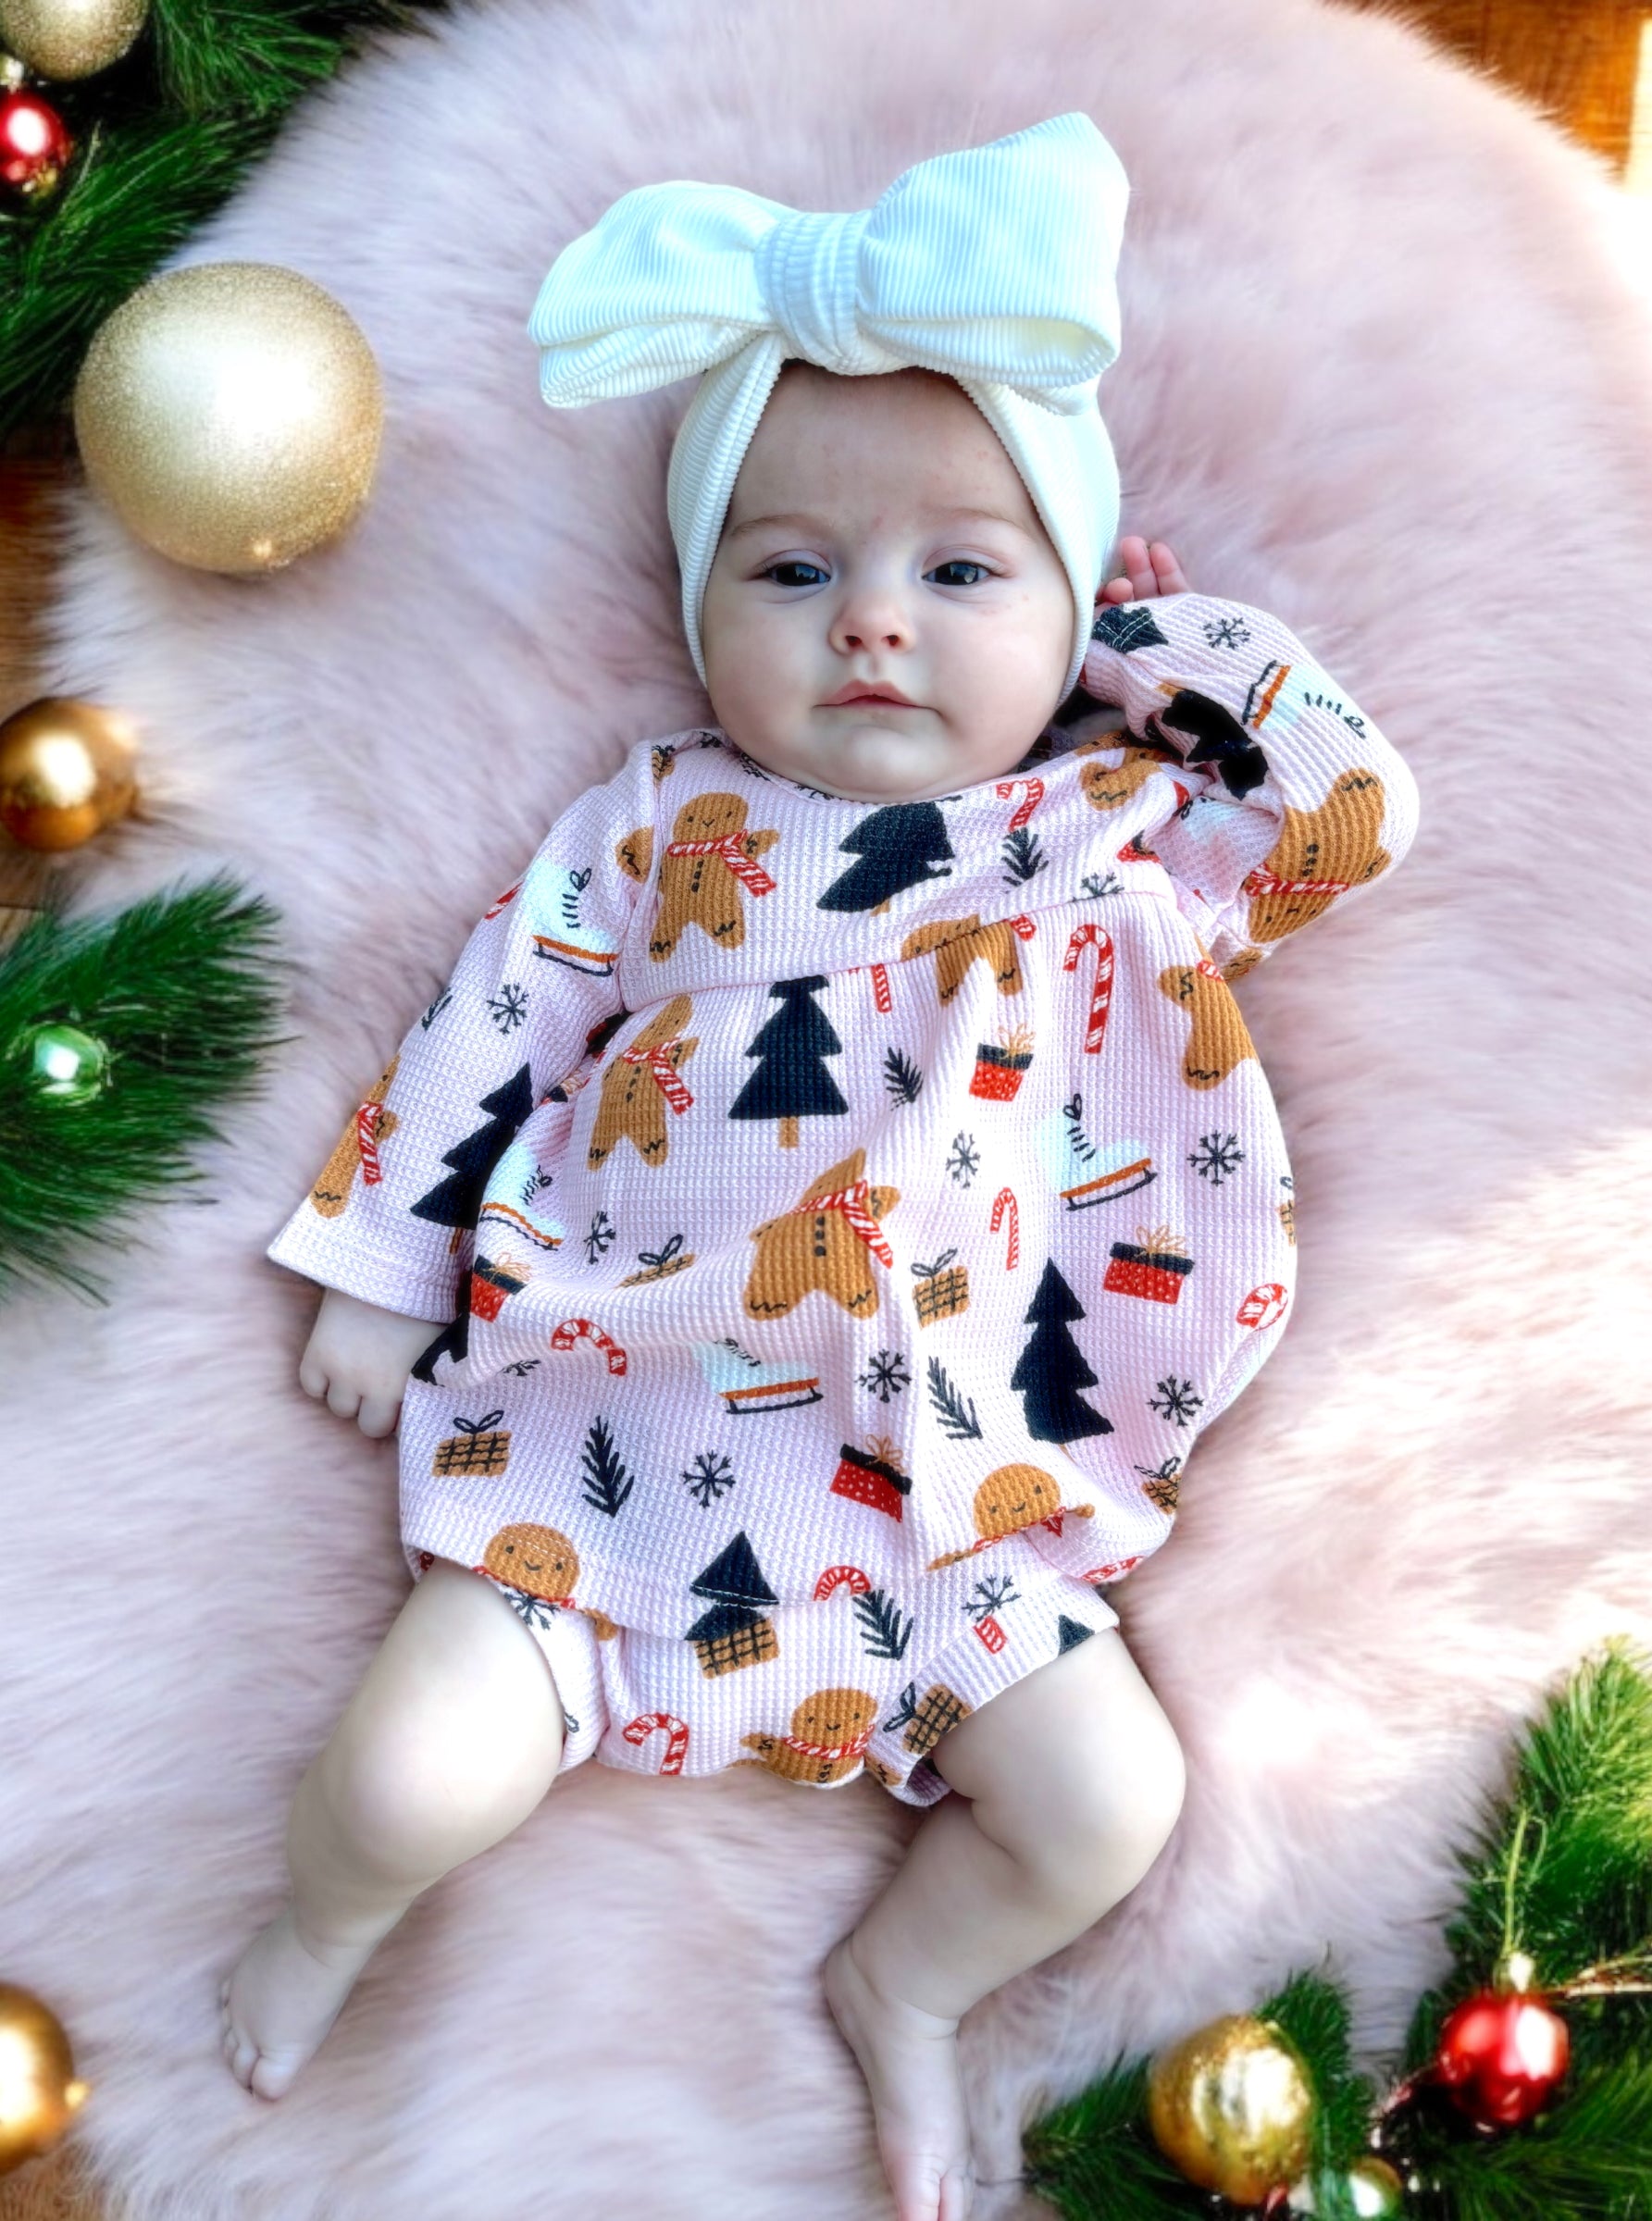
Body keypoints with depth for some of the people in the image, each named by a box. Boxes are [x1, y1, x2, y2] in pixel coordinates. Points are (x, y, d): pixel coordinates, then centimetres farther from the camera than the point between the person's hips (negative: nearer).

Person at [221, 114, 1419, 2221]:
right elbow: (492, 1022, 7)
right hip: (610, 1430, -1)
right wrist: (382, 1265, 7)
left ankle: (898, 1984, 29)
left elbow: (1358, 802, 5)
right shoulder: (664, 817, 5)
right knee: (414, 1776, -10)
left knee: (1109, 1801, -4)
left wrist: (1165, 622, 8)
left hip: (952, 1491, 2)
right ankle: (327, 1915, 29)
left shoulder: (1123, 826, 7)